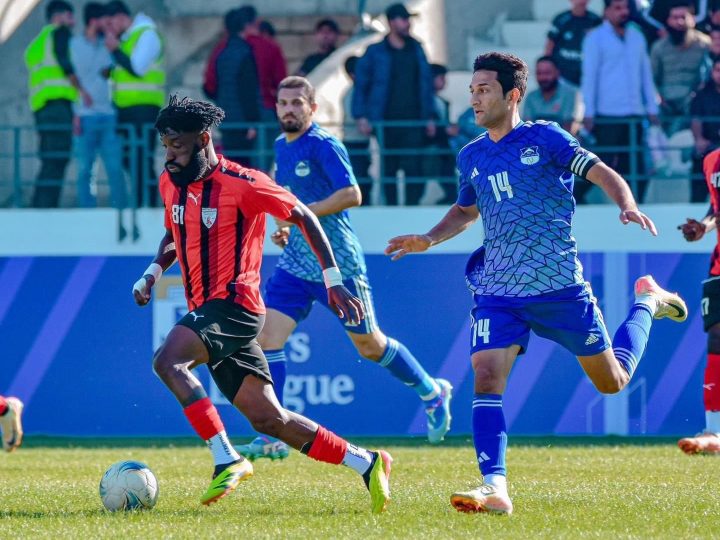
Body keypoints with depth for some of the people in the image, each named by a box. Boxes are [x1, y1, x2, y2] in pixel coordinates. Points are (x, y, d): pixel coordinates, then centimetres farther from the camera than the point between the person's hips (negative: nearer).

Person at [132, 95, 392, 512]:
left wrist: (334, 282, -8)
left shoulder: (242, 184, -12)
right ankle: (366, 463, 16)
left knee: (168, 361, -30)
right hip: (206, 308, 8)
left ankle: (228, 460, -28)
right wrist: (153, 273, 10)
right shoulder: (170, 183, 9)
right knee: (269, 419, 6)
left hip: (234, 303, -8)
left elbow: (304, 217, -5)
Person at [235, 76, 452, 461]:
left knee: (370, 346, 7)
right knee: (267, 337, -10)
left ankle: (433, 394, 31)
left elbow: (351, 195, -24)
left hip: (338, 265, -7)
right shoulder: (281, 146, 10)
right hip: (294, 265, 7)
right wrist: (285, 228, 9)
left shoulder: (324, 146, -14)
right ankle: (272, 436, -9)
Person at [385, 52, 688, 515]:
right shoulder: (471, 157, 10)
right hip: (498, 291, 4)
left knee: (612, 381, 9)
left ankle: (647, 303, 37)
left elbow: (605, 174, -8)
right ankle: (495, 489, -21)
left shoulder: (545, 138, -6)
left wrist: (629, 208, -28)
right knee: (486, 377, -19)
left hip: (559, 284, -3)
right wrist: (428, 240, 13)